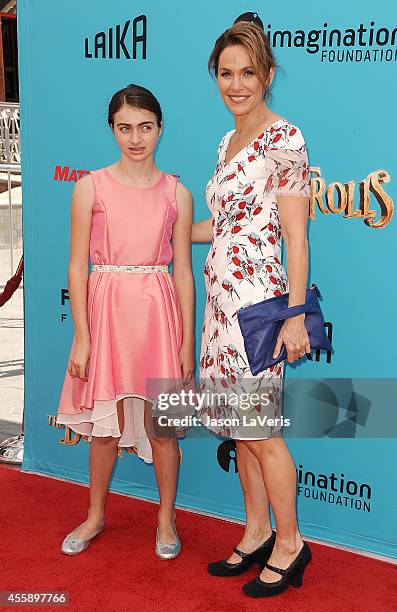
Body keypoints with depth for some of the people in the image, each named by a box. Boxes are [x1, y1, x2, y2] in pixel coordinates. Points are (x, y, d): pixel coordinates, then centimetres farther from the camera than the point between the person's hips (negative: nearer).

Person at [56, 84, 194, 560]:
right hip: (105, 310, 0)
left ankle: (166, 518, 27)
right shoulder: (91, 187, -1)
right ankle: (96, 515, 32)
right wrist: (82, 337, -6)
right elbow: (77, 266, -2)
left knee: (161, 422, 6)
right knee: (104, 422, 11)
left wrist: (187, 341, 1)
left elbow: (182, 271, 3)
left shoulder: (176, 193, 2)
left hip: (158, 312, 0)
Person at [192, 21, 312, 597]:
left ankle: (289, 544, 16)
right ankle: (257, 534, 28)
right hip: (223, 296, 9)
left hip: (257, 299, -8)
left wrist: (295, 316, -16)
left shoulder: (283, 138, -10)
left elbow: (295, 238, -13)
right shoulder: (229, 141, 14)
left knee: (261, 430, -1)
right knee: (240, 427, 14)